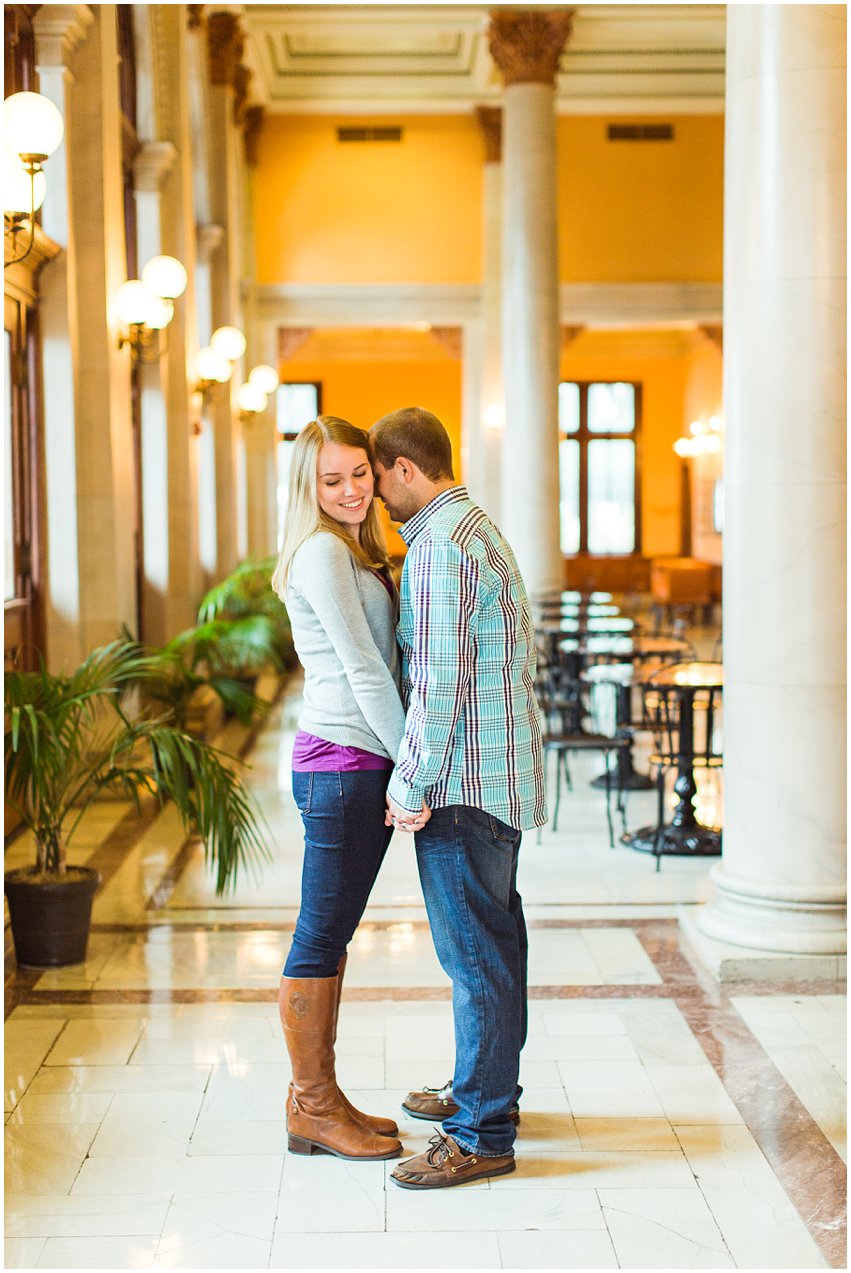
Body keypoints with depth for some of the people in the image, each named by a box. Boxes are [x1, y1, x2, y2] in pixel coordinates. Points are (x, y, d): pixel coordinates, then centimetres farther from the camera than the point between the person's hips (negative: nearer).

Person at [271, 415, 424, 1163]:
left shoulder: (355, 551, 18)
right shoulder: (321, 551, -12)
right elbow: (361, 670, -16)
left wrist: (405, 765, 12)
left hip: (368, 764, 10)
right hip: (339, 765, -10)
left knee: (335, 935, 14)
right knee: (320, 938, -1)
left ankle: (321, 1096, 22)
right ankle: (311, 1110, 9)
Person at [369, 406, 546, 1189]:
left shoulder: (441, 548, -17)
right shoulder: (479, 530, 16)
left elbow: (443, 683, -23)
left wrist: (412, 786, -16)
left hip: (465, 778, -11)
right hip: (503, 771, 11)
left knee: (474, 952, -5)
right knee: (493, 938, 19)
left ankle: (482, 1135, 2)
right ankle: (489, 1090, 32)